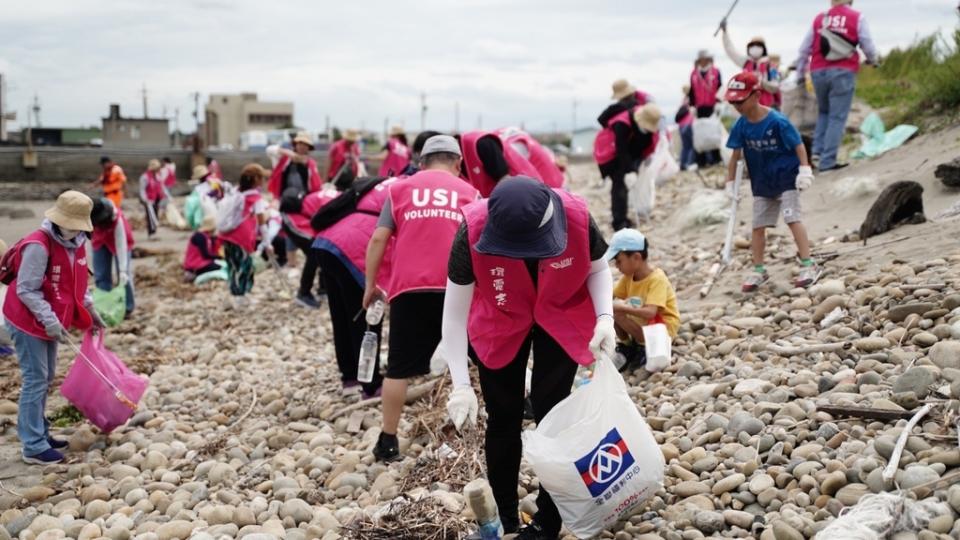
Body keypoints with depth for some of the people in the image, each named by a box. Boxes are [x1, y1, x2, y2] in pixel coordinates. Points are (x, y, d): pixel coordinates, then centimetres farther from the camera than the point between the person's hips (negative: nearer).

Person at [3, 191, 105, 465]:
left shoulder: (76, 244, 2)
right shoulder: (38, 246, -24)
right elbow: (26, 290, -23)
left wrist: (89, 309, 9)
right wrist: (49, 320, -27)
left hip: (50, 322, 9)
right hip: (28, 322, -9)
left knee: (46, 378, 16)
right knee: (35, 379, -6)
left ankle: (39, 434, 28)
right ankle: (33, 447, -1)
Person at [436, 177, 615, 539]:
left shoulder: (576, 217, -33)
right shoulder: (473, 231, -35)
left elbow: (598, 268, -9)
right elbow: (455, 312, -26)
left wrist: (605, 317, -27)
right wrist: (460, 385, -30)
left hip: (563, 320, 0)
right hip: (498, 324, 0)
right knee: (503, 419, 6)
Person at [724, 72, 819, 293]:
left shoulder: (777, 121, -19)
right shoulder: (741, 126, -5)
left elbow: (798, 145, -13)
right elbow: (736, 154, 4)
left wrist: (805, 170, -19)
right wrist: (730, 182, 5)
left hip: (786, 177, -6)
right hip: (762, 184, 6)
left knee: (793, 219, -14)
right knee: (758, 226, 8)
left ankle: (808, 266, -9)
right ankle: (758, 270, 20)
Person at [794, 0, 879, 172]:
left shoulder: (819, 19, 11)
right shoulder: (857, 18, 1)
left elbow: (804, 49, 12)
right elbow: (868, 46, 2)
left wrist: (800, 74, 22)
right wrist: (873, 60, 23)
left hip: (819, 72, 4)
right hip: (843, 73, -4)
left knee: (824, 112, 22)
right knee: (837, 117, -1)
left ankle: (818, 150, 8)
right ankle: (827, 161, -6)